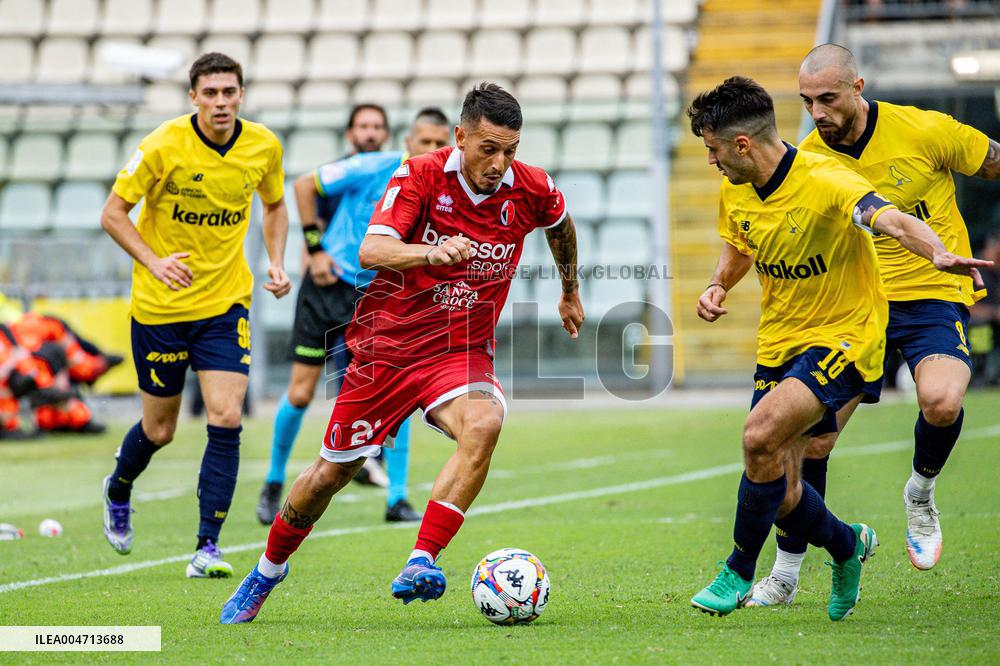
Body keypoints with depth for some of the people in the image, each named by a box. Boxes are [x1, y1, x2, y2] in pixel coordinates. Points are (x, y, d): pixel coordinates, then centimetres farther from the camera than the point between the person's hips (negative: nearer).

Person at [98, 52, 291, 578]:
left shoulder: (264, 146, -4)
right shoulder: (164, 146, -15)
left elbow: (274, 205, 16)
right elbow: (113, 212, -8)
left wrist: (276, 262, 0)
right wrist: (154, 262, -21)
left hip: (226, 302, 2)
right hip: (160, 305, -2)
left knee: (226, 420, -13)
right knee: (159, 429, 9)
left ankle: (207, 547, -6)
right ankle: (118, 492, 43)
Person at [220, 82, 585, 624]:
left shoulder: (532, 190, -7)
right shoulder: (421, 175, -16)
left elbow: (561, 226, 19)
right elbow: (371, 251, -29)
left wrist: (570, 292, 32)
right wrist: (433, 252, -48)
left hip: (462, 351, 1)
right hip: (388, 343, -1)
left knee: (483, 425, -33)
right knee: (332, 472, 8)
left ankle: (420, 565, -34)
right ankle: (268, 570, 35)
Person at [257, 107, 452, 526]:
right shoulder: (371, 169, -15)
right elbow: (304, 186, -5)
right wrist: (315, 249, -9)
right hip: (329, 286, -3)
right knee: (300, 394, 0)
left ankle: (397, 499, -5)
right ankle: (274, 483, 23)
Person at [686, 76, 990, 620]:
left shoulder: (825, 183, -23)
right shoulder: (735, 193, 0)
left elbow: (893, 220, -39)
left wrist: (939, 254, -59)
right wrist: (718, 286, 0)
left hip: (844, 337, -7)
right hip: (779, 345, 7)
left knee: (759, 435, -29)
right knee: (780, 497, 2)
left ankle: (739, 572, -11)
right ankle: (848, 546, 35)